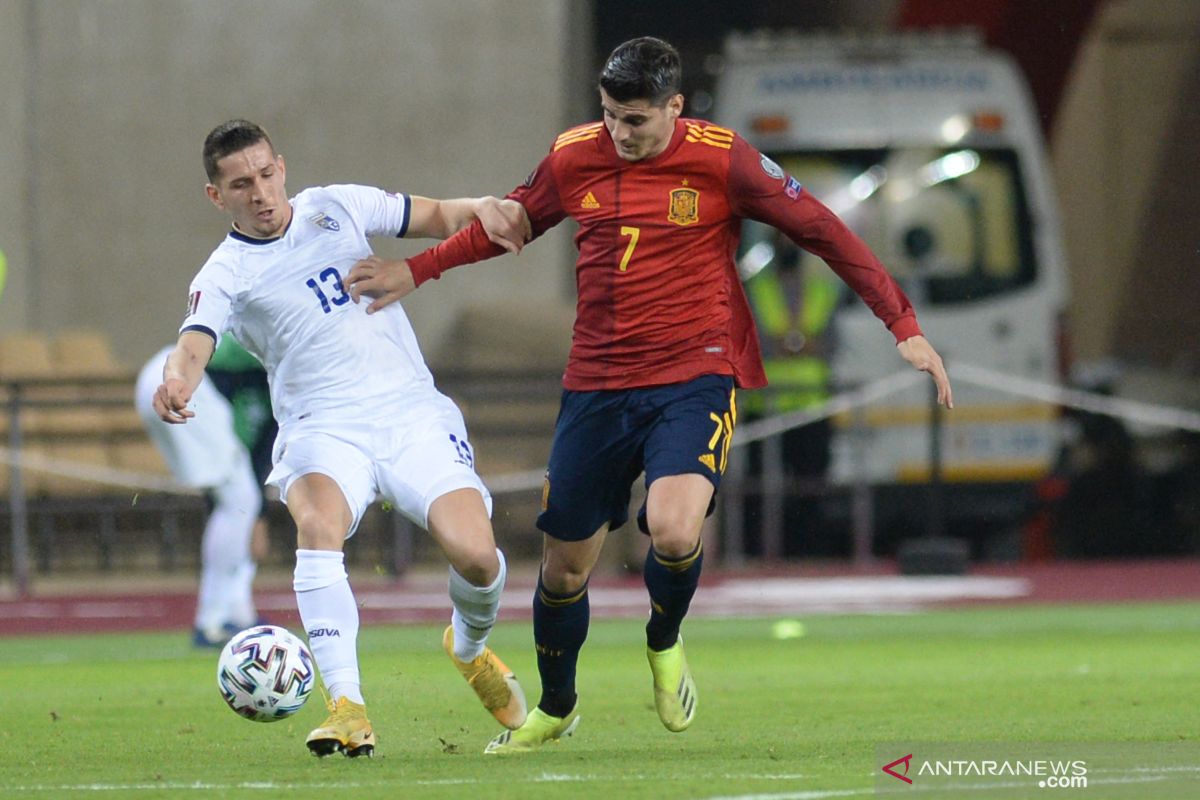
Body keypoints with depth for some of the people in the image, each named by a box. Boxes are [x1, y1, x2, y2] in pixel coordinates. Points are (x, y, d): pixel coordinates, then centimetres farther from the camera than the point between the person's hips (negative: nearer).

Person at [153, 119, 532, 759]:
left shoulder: (336, 207, 10)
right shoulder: (225, 275, 1)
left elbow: (437, 218, 18)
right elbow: (194, 345, -16)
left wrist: (481, 208, -5)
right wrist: (175, 382, -40)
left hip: (412, 412, 2)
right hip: (323, 428, -2)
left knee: (476, 555, -16)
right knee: (317, 523, -36)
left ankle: (470, 646, 21)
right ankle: (347, 707, -38)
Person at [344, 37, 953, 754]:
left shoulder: (721, 160, -9)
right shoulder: (573, 158, 2)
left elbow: (822, 231, -3)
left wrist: (903, 325, -6)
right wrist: (416, 271, 17)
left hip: (694, 380, -4)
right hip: (597, 387, 4)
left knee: (673, 531, -28)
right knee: (564, 564, 8)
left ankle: (665, 643, 6)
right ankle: (556, 708, 36)